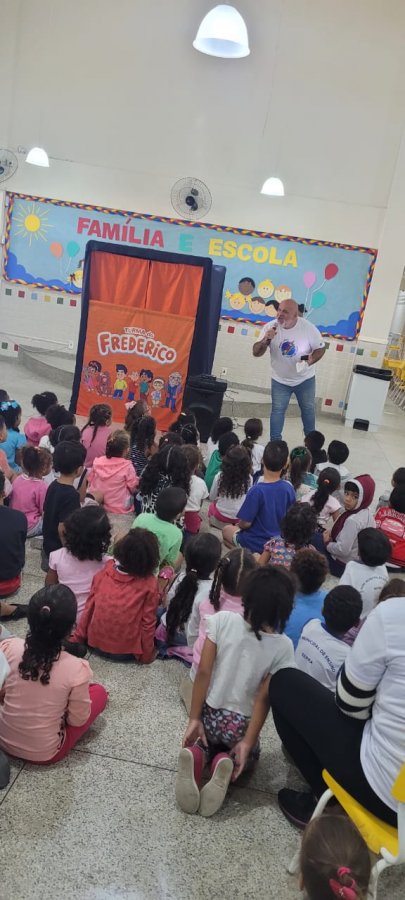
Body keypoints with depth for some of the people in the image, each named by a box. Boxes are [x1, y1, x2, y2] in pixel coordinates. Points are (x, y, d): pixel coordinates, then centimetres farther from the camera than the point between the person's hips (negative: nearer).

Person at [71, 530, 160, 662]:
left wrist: (77, 638, 9)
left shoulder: (105, 570, -9)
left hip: (95, 643, 2)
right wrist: (147, 655, 1)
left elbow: (89, 607, -2)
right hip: (126, 651, -2)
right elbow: (148, 622, -12)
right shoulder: (149, 583, -18)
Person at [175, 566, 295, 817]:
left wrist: (194, 719, -3)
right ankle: (227, 763, -3)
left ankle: (197, 756, -3)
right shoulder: (283, 646, -13)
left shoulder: (222, 620, -12)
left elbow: (203, 672, -11)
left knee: (205, 743, 33)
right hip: (241, 725, 0)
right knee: (250, 755, 32)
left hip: (210, 714, 1)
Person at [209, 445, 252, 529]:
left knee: (211, 505, 33)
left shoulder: (220, 476, -13)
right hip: (241, 520, 0)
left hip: (219, 519, 0)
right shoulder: (249, 478, -12)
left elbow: (212, 497, 1)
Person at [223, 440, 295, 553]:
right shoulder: (289, 488, -13)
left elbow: (246, 523, -20)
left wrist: (238, 525, 3)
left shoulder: (257, 490, -28)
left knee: (227, 530, 25)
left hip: (256, 543, -6)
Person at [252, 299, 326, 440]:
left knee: (308, 409, 17)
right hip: (280, 380, 0)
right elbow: (256, 353, -15)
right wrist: (265, 341, -35)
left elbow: (320, 348, -8)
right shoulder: (270, 327, -17)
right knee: (277, 410, 5)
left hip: (305, 379, 0)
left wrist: (312, 360, -29)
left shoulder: (308, 327, -21)